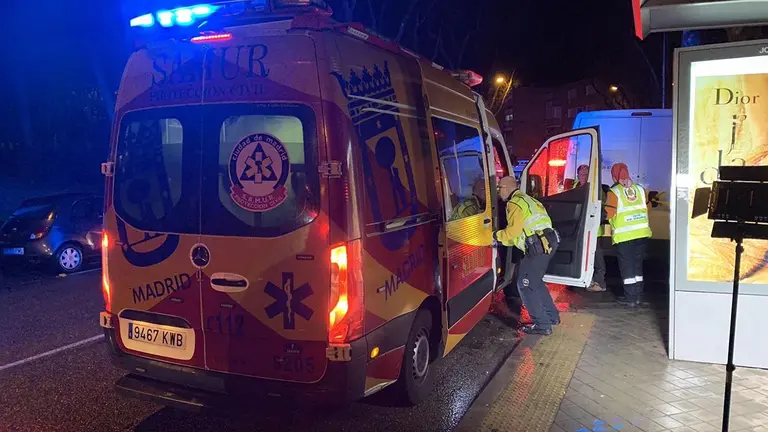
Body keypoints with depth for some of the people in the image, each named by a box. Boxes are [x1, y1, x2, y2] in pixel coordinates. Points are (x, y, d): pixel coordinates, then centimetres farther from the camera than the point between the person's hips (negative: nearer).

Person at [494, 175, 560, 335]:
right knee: (535, 282, 22)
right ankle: (552, 316, 29)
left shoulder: (515, 203, -7)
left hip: (539, 246, -10)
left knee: (525, 285, -3)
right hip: (547, 243, 10)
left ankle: (542, 324, 0)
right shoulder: (524, 199, 24)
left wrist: (496, 236, -2)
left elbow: (514, 229, -18)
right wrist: (502, 240, 20)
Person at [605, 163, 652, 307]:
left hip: (623, 235, -5)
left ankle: (630, 298, 6)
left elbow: (609, 214, -12)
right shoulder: (640, 189, 5)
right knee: (637, 264, 15)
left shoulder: (613, 192, -10)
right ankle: (638, 296, 20)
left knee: (626, 266, 4)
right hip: (642, 233, 5)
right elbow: (648, 207, 12)